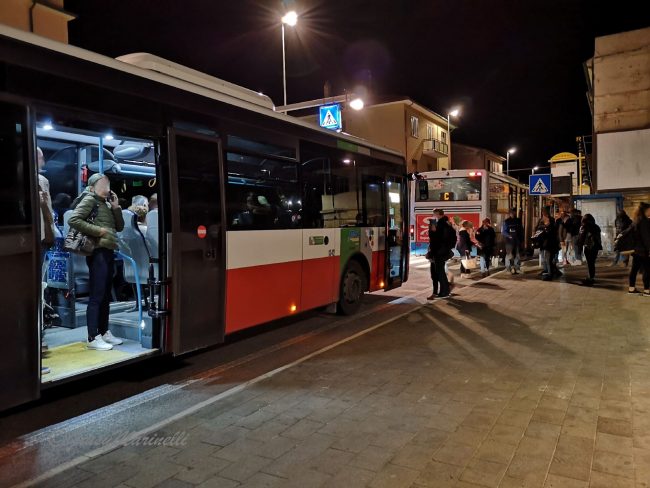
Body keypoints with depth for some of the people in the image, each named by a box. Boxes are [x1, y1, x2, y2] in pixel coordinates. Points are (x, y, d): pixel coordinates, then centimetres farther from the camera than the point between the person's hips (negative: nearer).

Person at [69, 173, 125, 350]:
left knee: (106, 296, 13)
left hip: (108, 252, 9)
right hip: (98, 252, -9)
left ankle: (104, 332, 22)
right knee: (96, 296, -8)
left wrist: (116, 206, 8)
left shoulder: (106, 204, 20)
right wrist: (97, 230, -16)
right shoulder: (89, 199, -2)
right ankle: (93, 338, -4)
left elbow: (119, 227, 18)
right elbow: (73, 220, -14)